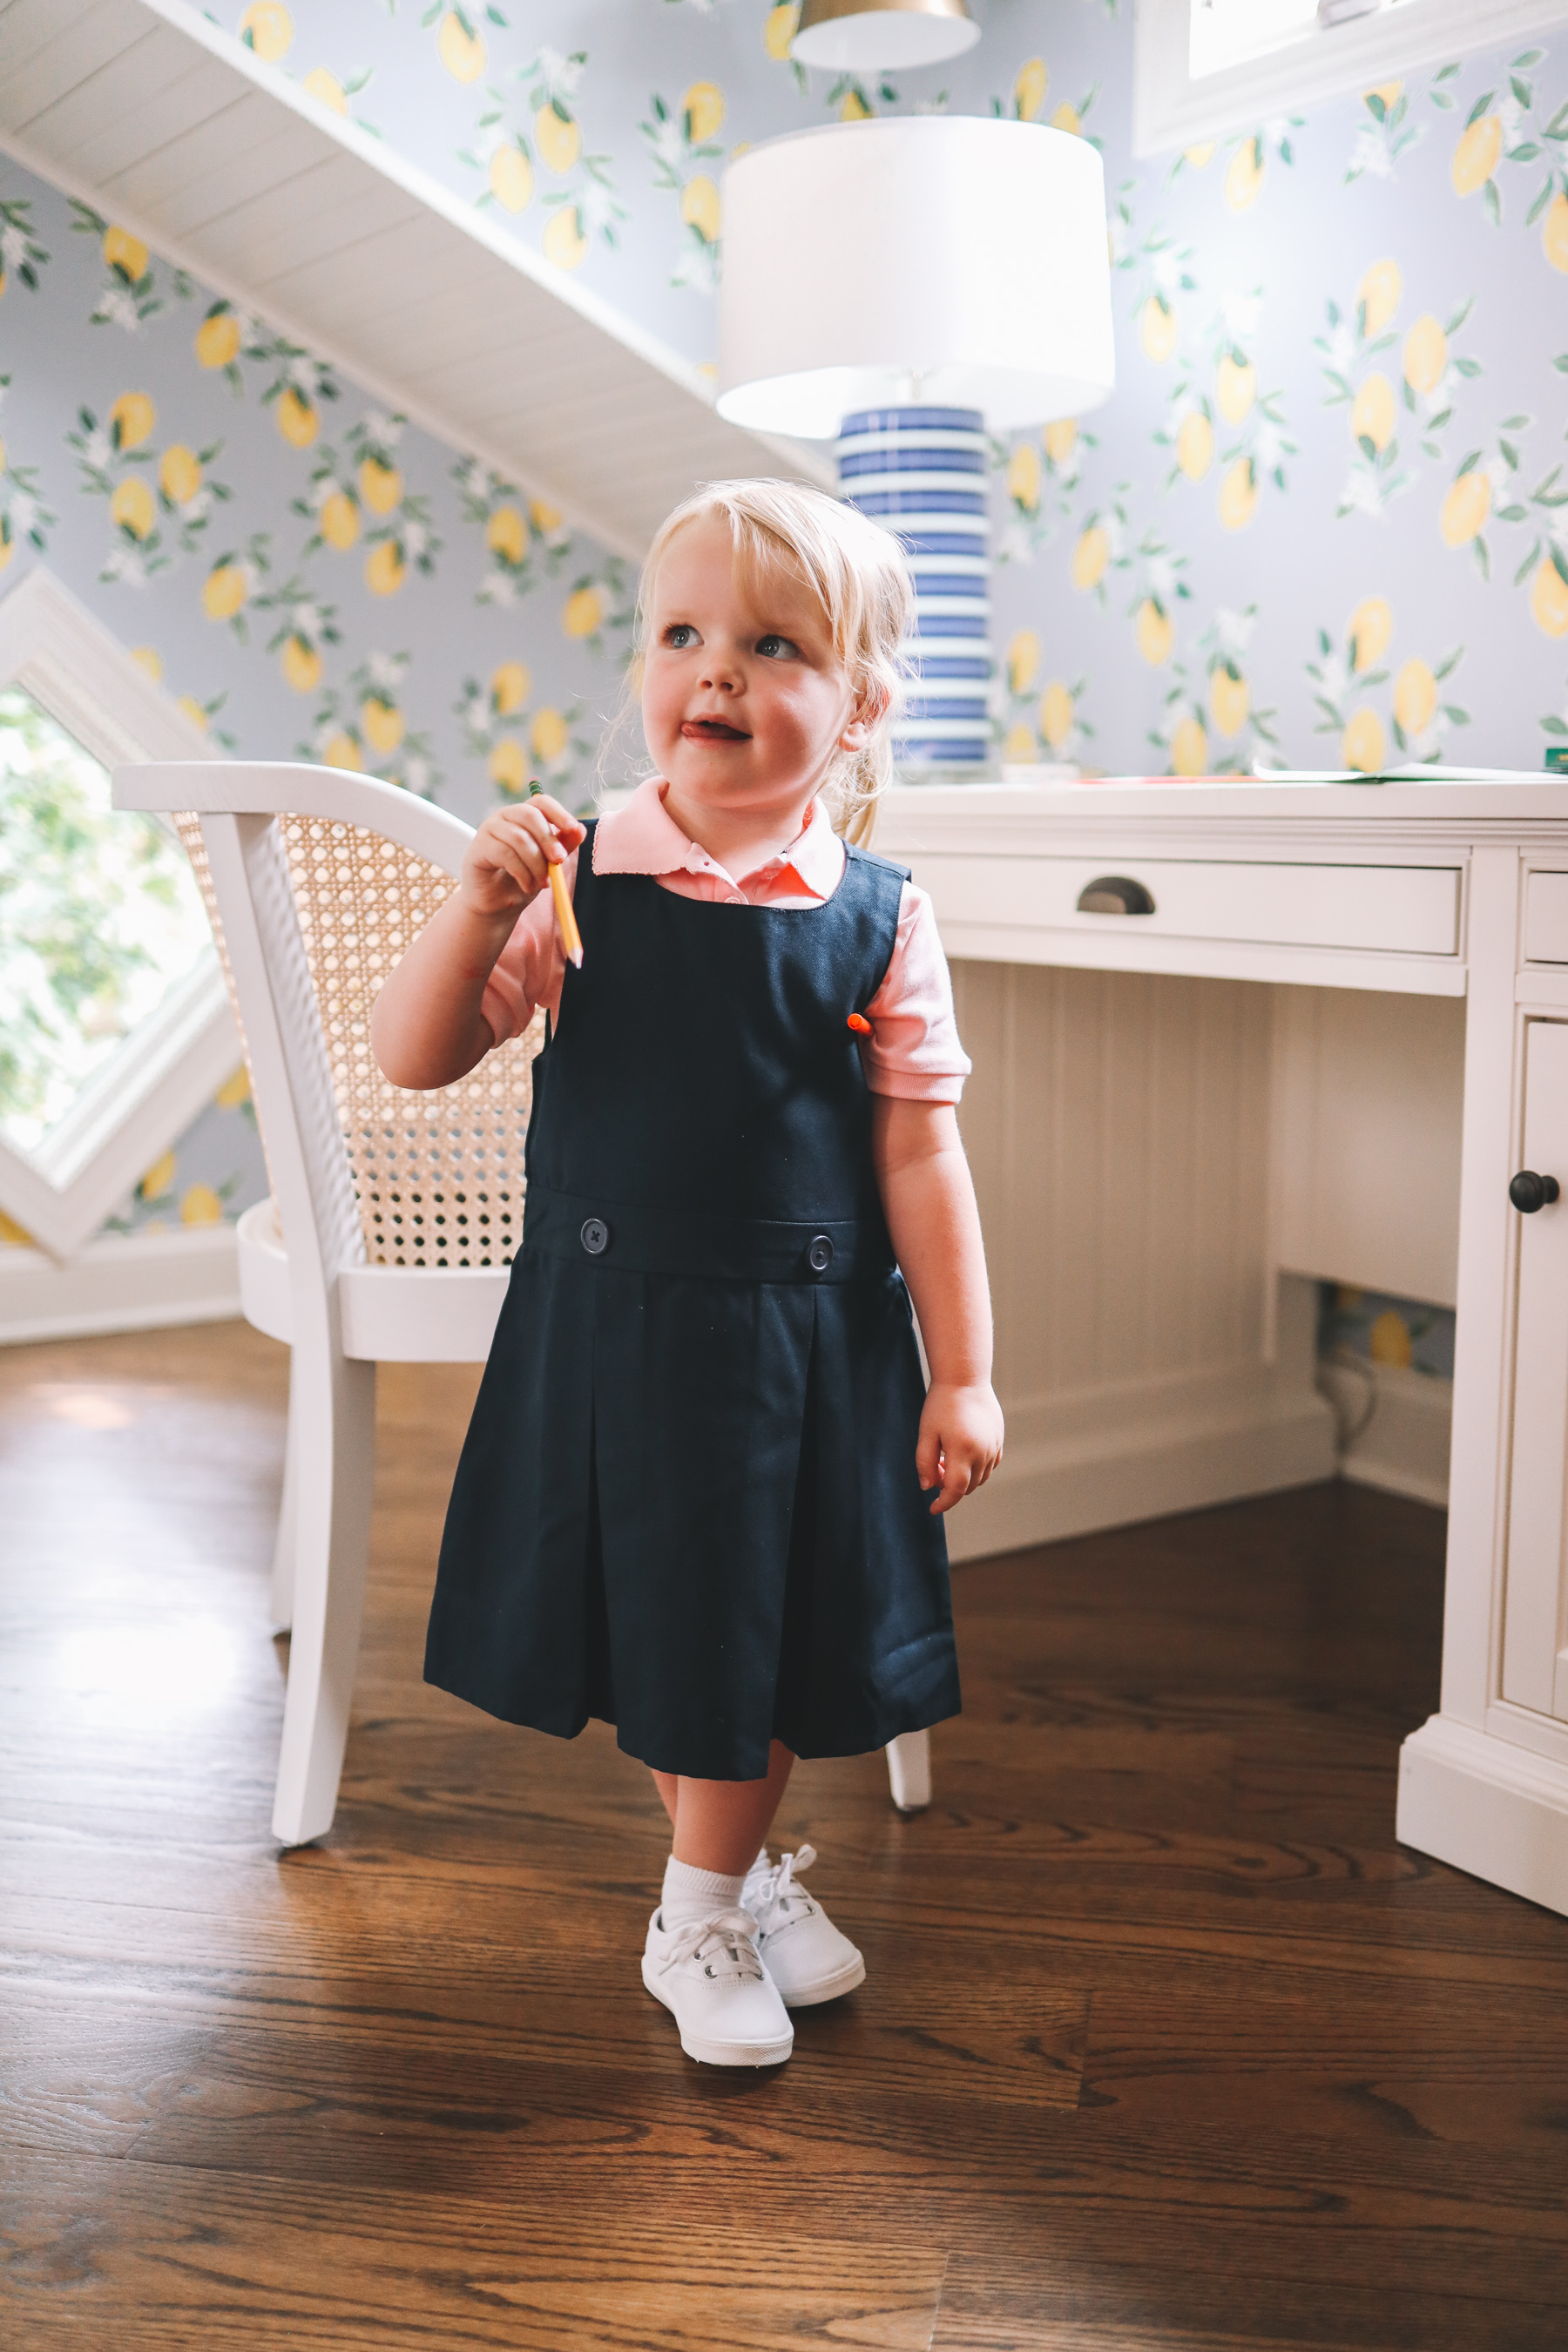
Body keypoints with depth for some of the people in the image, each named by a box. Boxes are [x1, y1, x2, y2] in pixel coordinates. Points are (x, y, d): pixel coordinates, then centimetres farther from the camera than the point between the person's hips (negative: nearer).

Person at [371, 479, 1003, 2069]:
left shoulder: (877, 919, -7)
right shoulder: (572, 878, -6)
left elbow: (919, 1159, -3)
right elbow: (413, 1057, -5)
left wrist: (963, 1375, -3)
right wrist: (478, 909, -21)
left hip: (802, 1340, 0)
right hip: (607, 1322, 1)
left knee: (755, 1636, 13)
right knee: (642, 1620, 13)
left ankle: (709, 1911, 37)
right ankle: (727, 1866, 40)